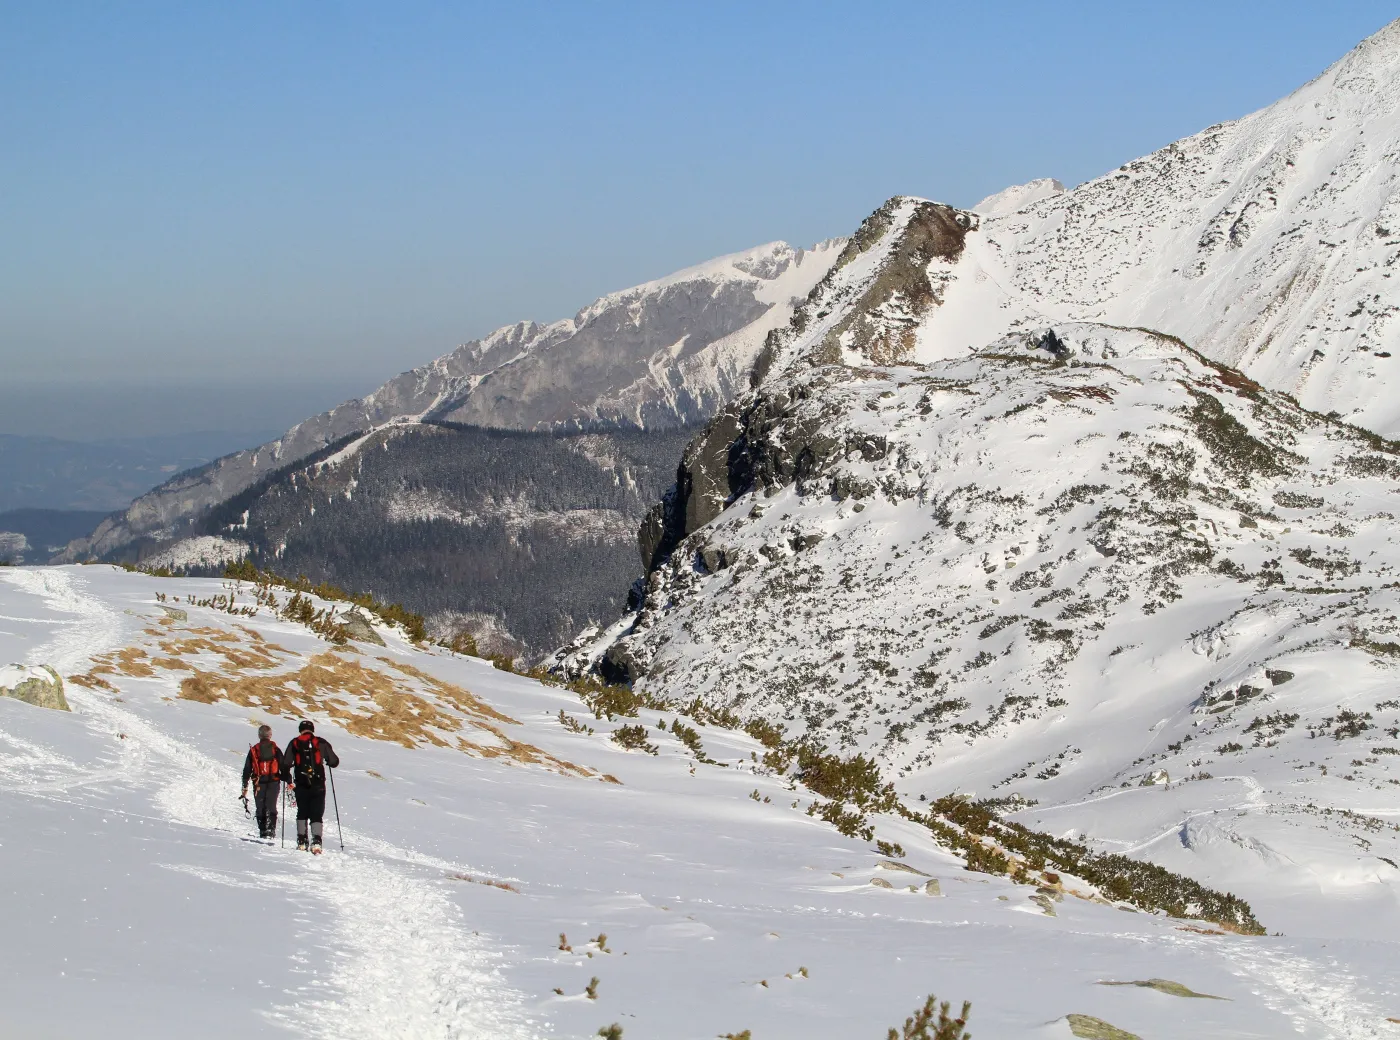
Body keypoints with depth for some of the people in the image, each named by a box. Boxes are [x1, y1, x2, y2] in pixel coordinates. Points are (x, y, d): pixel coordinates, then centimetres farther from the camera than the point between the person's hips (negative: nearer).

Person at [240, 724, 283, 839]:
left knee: (261, 808, 8)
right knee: (271, 807, 0)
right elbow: (283, 766, 1)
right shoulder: (275, 749, 2)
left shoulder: (254, 750, 4)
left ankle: (262, 831, 2)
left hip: (259, 782, 0)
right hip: (274, 782, 0)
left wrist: (245, 786, 11)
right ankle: (271, 828, -17)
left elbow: (247, 769, 6)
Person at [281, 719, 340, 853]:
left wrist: (288, 779, 15)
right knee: (316, 814, 1)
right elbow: (334, 762, 3)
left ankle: (302, 841, 10)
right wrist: (327, 761, 26)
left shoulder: (294, 743, 4)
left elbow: (285, 764, -1)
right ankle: (316, 841, -16)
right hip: (318, 785, -1)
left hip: (301, 785, 1)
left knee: (302, 813, 17)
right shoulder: (321, 743, 2)